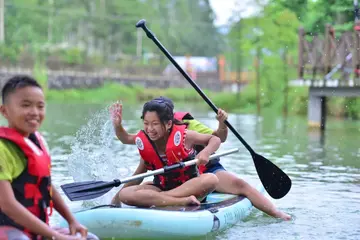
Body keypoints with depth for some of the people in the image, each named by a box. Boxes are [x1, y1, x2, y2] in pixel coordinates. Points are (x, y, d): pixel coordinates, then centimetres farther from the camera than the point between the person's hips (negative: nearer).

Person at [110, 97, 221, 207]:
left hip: (188, 187, -2)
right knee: (125, 194, -26)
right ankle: (185, 201, -37)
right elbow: (139, 174, 9)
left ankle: (155, 199, -34)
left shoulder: (182, 136, -13)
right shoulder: (144, 143, -4)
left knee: (211, 179, -35)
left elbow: (215, 139, -4)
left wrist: (206, 152, -24)